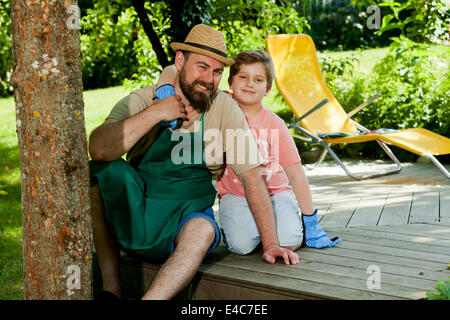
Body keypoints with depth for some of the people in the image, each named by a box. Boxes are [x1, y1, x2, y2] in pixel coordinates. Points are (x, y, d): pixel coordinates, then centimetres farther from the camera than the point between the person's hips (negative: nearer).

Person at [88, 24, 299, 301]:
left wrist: (270, 243, -10)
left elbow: (252, 176, -5)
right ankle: (111, 288, -22)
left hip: (186, 218, 0)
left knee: (203, 231, -34)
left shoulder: (224, 108, -6)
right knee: (103, 170, -26)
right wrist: (156, 113, -24)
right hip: (132, 215, 1)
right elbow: (98, 149, -25)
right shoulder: (143, 100, -7)